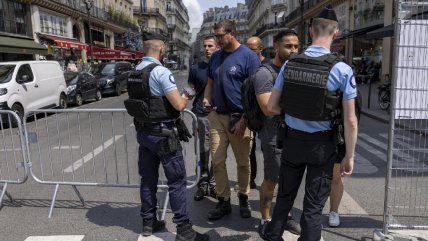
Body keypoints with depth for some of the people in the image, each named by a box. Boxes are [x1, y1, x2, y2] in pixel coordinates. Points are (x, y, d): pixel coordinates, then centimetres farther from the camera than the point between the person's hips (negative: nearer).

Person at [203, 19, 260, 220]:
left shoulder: (248, 56, -8)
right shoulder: (215, 57, 10)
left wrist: (244, 120, -15)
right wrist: (206, 99, -3)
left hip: (239, 117, -4)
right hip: (217, 115, 5)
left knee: (243, 162, 10)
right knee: (217, 161, 5)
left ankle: (243, 198, 29)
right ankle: (223, 201, 19)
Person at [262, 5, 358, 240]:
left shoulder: (289, 64, -5)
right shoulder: (342, 70, -13)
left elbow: (271, 106, 0)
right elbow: (350, 120, -12)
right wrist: (349, 156, -2)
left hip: (292, 139, 3)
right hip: (321, 144, -3)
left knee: (285, 195, 21)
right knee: (314, 203, 12)